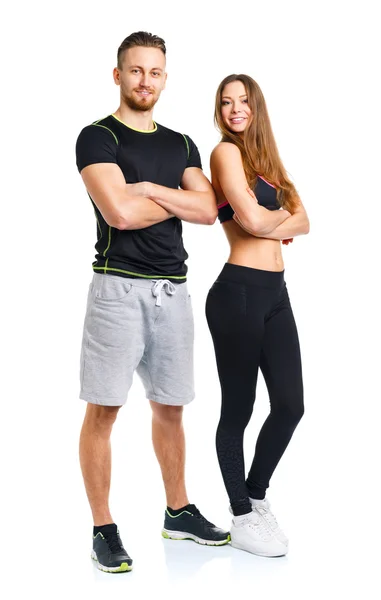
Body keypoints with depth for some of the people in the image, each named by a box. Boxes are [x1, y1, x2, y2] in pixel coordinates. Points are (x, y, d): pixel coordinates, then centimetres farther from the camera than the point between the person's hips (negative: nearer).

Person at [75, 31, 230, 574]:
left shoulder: (181, 146, 16)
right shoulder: (98, 137, -2)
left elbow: (208, 211, 2)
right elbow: (120, 212, -17)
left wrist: (150, 188, -10)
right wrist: (180, 199, -2)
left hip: (172, 289, 6)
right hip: (119, 287, -5)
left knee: (170, 407, 14)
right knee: (103, 410, -4)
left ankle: (178, 512, 26)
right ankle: (103, 529, 5)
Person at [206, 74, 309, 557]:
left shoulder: (263, 157, 19)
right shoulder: (226, 152, -5)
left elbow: (302, 222, 11)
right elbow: (252, 219, -16)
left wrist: (270, 221, -8)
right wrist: (282, 215, 4)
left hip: (275, 292, 8)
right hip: (239, 292, -8)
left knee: (290, 404, 7)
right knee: (238, 408, 2)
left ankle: (256, 496, 28)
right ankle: (242, 519, 16)